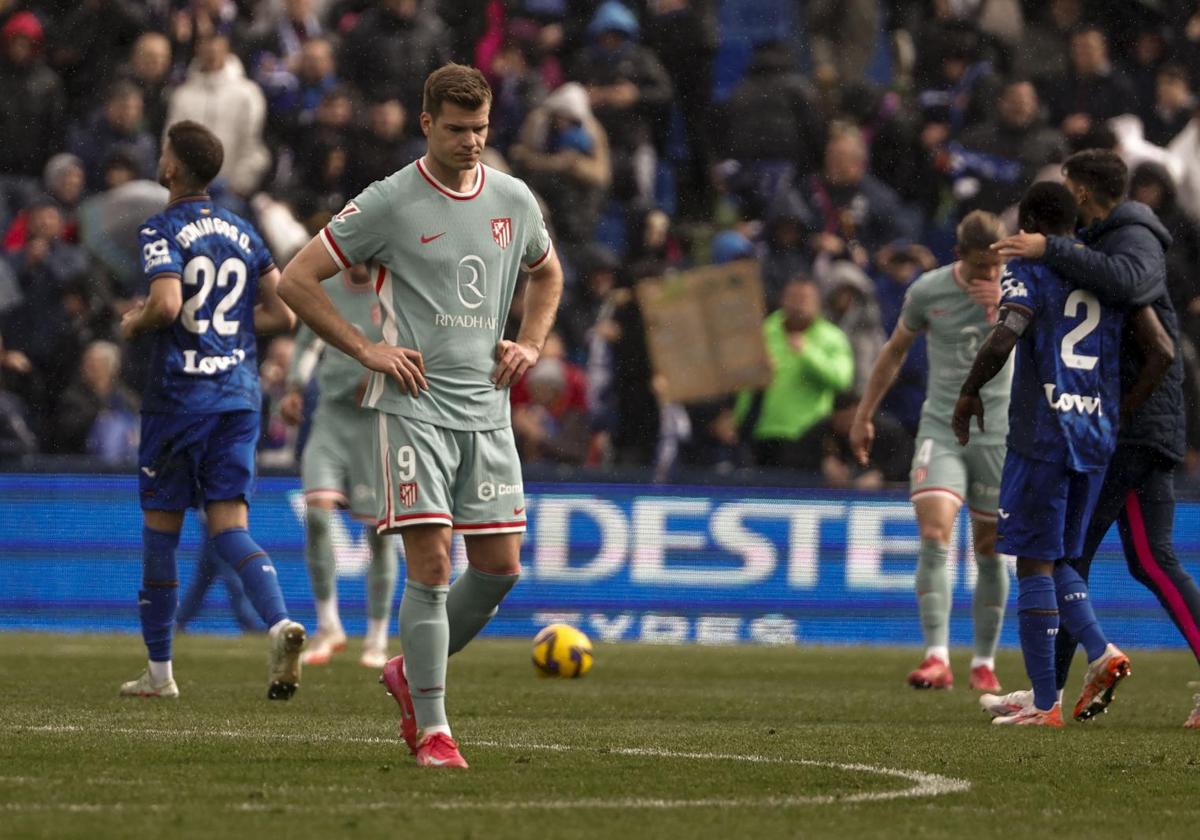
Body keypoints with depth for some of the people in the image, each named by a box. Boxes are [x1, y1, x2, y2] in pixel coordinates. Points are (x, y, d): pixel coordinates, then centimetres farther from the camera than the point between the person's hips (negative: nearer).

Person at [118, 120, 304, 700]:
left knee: (161, 526, 8)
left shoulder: (162, 231, -9)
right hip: (239, 392, 5)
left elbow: (166, 304, -24)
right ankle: (279, 623, -25)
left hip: (179, 394, -5)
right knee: (228, 526, 2)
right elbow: (281, 315, 12)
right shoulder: (242, 233, 11)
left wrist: (135, 324, -4)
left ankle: (159, 669, 15)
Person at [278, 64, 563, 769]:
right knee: (431, 563, -12)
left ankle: (413, 674, 25)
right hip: (414, 403, -5)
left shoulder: (514, 201, 9)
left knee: (501, 565, 2)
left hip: (487, 410, 5)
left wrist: (531, 345, 13)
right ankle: (431, 731, -7)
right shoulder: (390, 203, -6)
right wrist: (366, 349, -8)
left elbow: (547, 274, 30)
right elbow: (298, 281, -3)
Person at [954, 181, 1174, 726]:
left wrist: (969, 394, -4)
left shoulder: (1029, 269, -4)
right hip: (1097, 436, 6)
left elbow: (1002, 341, -20)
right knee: (1057, 559, 18)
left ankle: (1045, 703, -3)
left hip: (1041, 435, -6)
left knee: (1034, 563, -1)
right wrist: (1123, 413, 15)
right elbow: (1163, 352, 7)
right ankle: (1102, 651, -5)